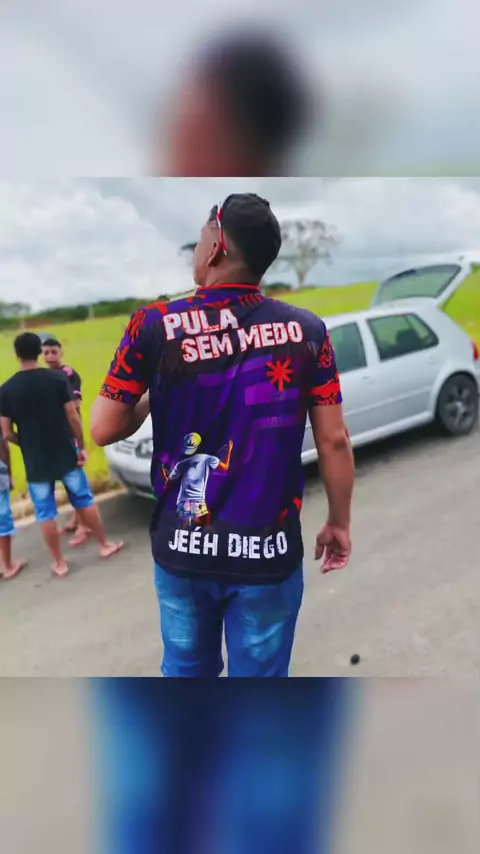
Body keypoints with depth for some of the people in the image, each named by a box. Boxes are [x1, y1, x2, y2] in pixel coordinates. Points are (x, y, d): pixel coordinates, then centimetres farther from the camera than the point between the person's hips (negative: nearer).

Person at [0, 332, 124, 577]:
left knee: (46, 513, 11)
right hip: (65, 454, 0)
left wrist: (28, 445, 14)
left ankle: (59, 562, 20)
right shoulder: (58, 378, -8)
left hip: (35, 462, 0)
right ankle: (105, 545, 25)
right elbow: (73, 416, -10)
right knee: (84, 500, 15)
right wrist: (81, 446, 1)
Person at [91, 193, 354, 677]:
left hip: (181, 546, 1)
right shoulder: (307, 331, -7)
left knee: (186, 668, 24)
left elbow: (103, 430, -6)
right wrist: (339, 524, 8)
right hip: (268, 550, 0)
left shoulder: (155, 324, -9)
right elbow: (334, 441, -5)